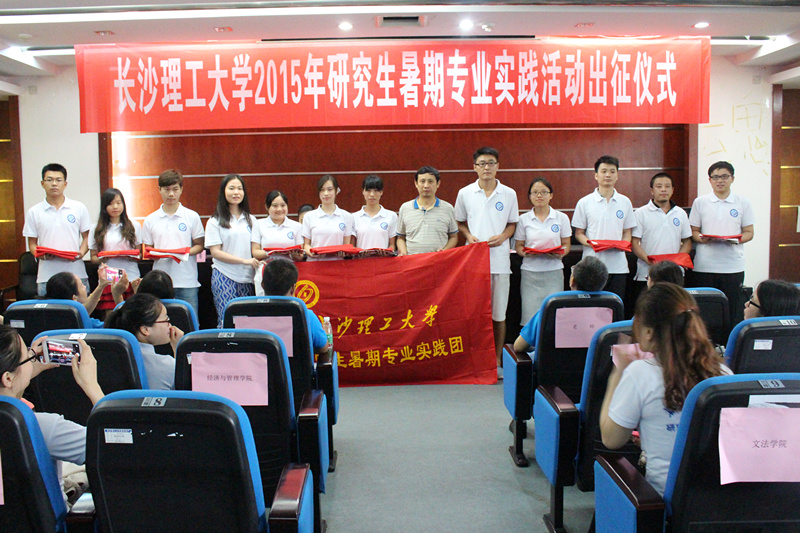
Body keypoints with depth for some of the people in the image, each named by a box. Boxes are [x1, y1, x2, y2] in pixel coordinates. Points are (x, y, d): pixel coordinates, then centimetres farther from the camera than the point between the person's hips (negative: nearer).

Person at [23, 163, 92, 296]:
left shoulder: (79, 208, 9)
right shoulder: (33, 212, 9)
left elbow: (86, 237, 12)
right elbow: (32, 243, 11)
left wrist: (81, 253, -8)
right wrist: (41, 254, -10)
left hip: (76, 275, 0)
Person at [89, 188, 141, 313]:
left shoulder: (134, 226, 10)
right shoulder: (97, 230, 10)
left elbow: (139, 255, 10)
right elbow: (93, 258, 11)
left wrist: (129, 256, -11)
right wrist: (102, 258, -11)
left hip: (131, 279, 0)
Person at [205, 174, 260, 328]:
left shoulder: (250, 220, 15)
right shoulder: (215, 221, 2)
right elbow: (215, 252, -6)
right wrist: (244, 261, -14)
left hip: (247, 278, 4)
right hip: (225, 277, -4)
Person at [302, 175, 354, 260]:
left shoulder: (346, 216, 12)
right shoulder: (309, 216, 12)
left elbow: (347, 245, 12)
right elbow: (306, 244, 11)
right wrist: (311, 251, -11)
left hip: (337, 261, 0)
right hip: (315, 261, 0)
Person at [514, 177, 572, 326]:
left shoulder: (561, 218, 7)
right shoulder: (524, 219, 7)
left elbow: (566, 244, 10)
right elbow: (518, 245, 10)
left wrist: (560, 253, -13)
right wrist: (525, 252, -13)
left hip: (554, 271, 0)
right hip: (530, 273, 0)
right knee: (531, 315, -5)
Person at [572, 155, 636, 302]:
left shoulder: (625, 202, 10)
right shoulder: (584, 202, 3)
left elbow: (627, 232, 14)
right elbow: (579, 233, 5)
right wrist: (591, 243, -15)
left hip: (618, 266, 2)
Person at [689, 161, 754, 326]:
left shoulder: (743, 203, 8)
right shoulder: (700, 202, 9)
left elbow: (749, 232, 9)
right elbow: (693, 231, 9)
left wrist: (738, 240, -12)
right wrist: (702, 239, -12)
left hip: (733, 267, 0)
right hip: (704, 266, 0)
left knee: (733, 311, 0)